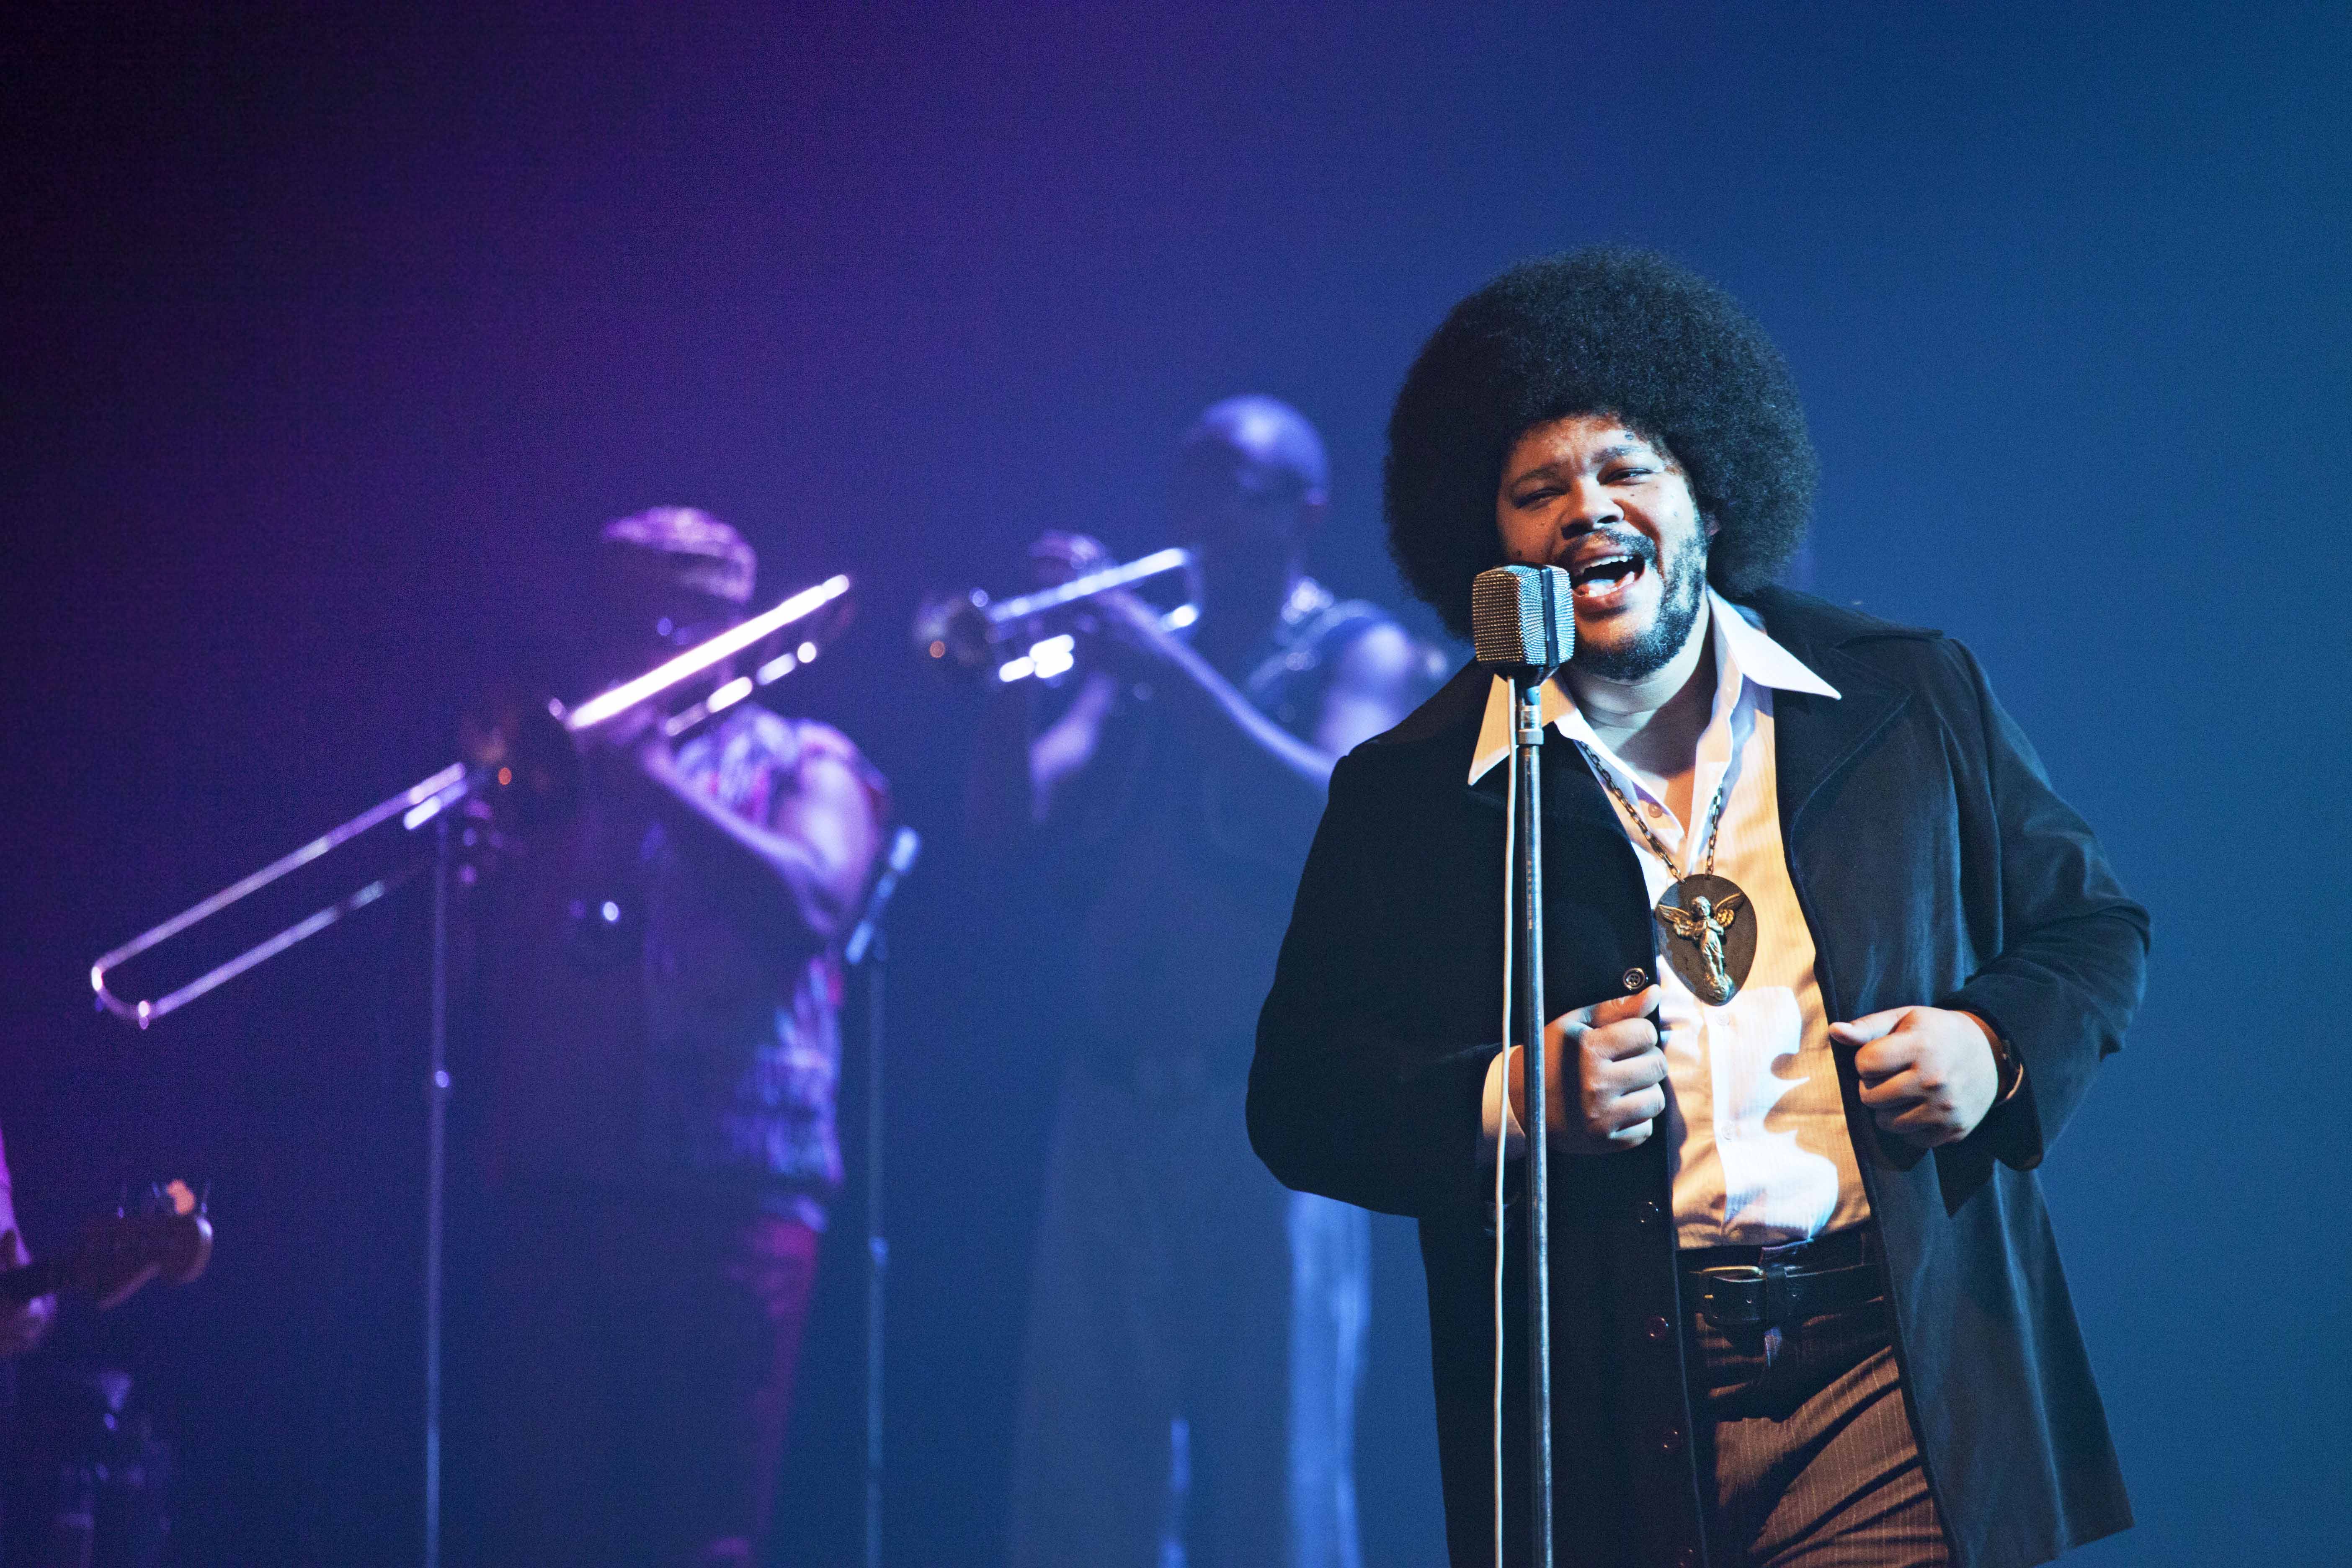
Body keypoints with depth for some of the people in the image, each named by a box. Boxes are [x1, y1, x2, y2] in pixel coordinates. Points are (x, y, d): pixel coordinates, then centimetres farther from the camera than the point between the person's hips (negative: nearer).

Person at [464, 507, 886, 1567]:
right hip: (557, 1188, 4)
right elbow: (478, 974, 14)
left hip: (731, 1192, -4)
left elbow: (813, 902, -12)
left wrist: (659, 783, -12)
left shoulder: (801, 765, 10)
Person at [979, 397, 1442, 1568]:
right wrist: (1023, 672, -8)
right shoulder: (1136, 653, 17)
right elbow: (1014, 824, 7)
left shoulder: (1362, 654, 5)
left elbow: (1340, 811, -14)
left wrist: (1175, 671, -18)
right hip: (1117, 1108, 4)